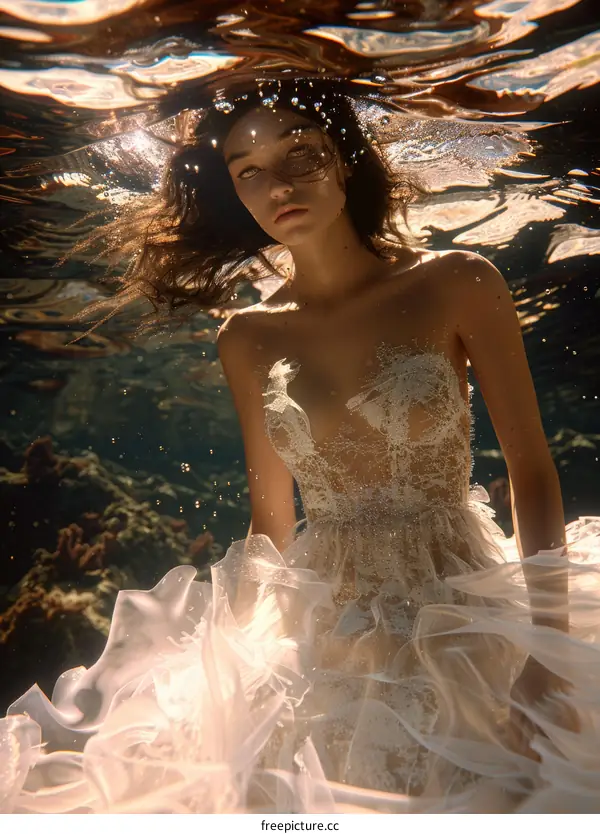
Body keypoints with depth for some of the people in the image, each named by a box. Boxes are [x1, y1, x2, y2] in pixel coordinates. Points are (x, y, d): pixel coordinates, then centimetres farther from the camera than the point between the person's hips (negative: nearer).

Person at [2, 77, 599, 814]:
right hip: (325, 640, 2)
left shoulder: (456, 285, -7)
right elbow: (270, 524, 6)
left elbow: (533, 474, -7)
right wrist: (242, 659, 7)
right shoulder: (248, 339, 1)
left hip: (469, 620, -1)